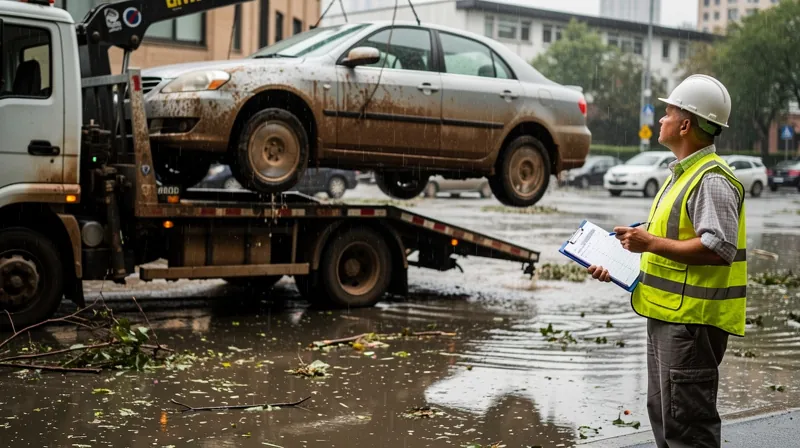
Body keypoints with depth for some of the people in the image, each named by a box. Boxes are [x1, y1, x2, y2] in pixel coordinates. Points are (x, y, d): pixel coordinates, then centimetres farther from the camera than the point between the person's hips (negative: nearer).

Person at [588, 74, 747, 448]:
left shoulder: (712, 179, -16)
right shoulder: (682, 174, 18)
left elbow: (718, 248, -26)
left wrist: (651, 243, -23)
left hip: (693, 318, -11)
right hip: (668, 313, 11)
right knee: (664, 413, 18)